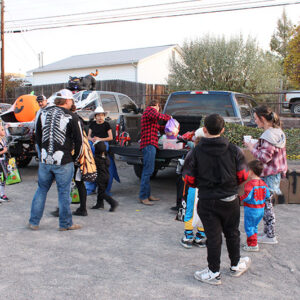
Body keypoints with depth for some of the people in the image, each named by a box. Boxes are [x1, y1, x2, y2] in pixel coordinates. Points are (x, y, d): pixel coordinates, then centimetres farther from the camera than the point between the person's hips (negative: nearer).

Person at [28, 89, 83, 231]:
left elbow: (37, 136, 15)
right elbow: (79, 141, -7)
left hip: (44, 161, 5)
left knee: (41, 190, 16)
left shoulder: (43, 113, 7)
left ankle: (34, 222, 22)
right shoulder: (71, 117, -9)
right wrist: (74, 157, 8)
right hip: (63, 162, -4)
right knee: (64, 192, 6)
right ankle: (65, 224, 16)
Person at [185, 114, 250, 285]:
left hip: (207, 201, -2)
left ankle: (214, 273, 15)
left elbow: (190, 180, -8)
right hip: (230, 200, 2)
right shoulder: (234, 150, -6)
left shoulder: (197, 152, -11)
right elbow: (243, 176, -4)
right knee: (232, 233, 20)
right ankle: (236, 266, 36)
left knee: (213, 237, 6)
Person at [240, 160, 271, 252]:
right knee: (254, 226, 21)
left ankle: (253, 245, 7)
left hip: (251, 209, -8)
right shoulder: (263, 183, 2)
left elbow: (247, 196, -27)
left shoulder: (250, 184, -21)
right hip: (261, 209, 8)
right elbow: (267, 195, 6)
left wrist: (240, 198, -10)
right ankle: (251, 243, 31)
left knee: (249, 227, 4)